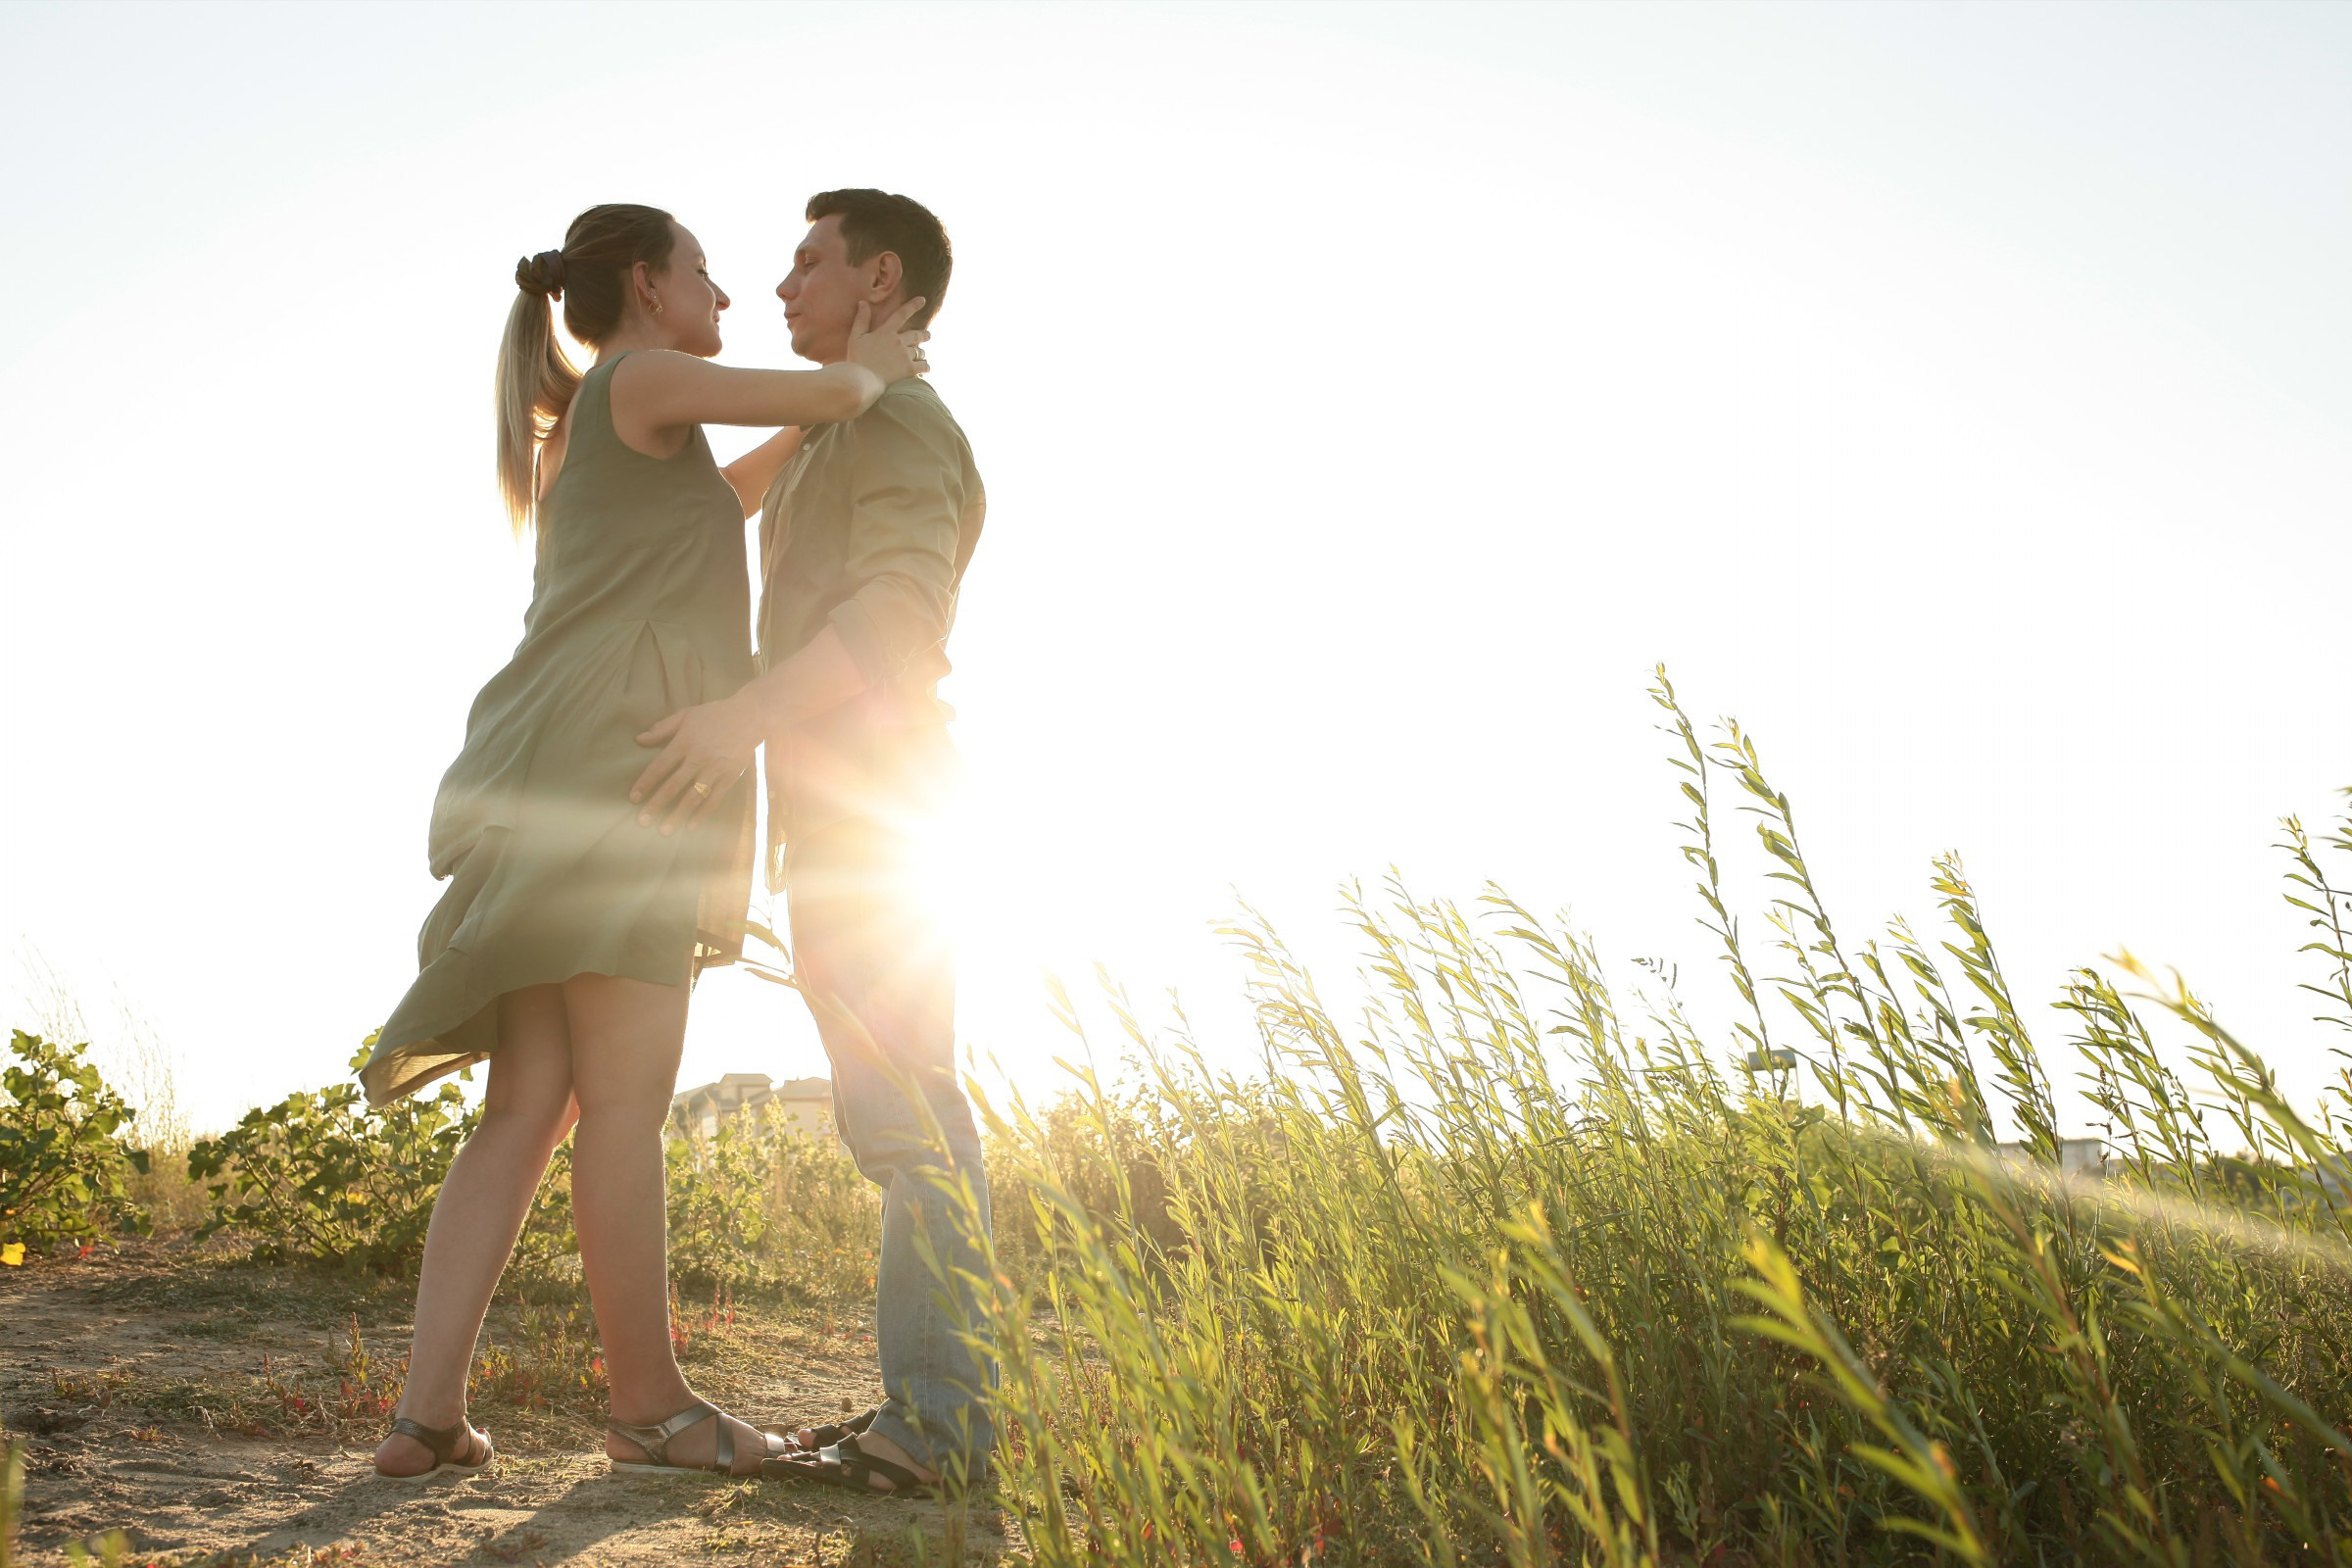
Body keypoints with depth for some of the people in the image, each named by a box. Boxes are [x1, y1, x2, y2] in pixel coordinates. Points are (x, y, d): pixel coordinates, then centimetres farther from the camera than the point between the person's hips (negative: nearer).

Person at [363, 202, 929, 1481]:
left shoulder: (595, 433, 30)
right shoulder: (642, 379, 2)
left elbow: (715, 500, 46)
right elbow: (825, 397, -6)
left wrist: (839, 397, 39)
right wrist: (873, 369, 18)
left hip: (572, 784, 9)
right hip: (613, 765, -9)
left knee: (530, 1110, 3)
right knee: (626, 1101, -7)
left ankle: (428, 1411, -2)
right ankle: (650, 1406, -2)